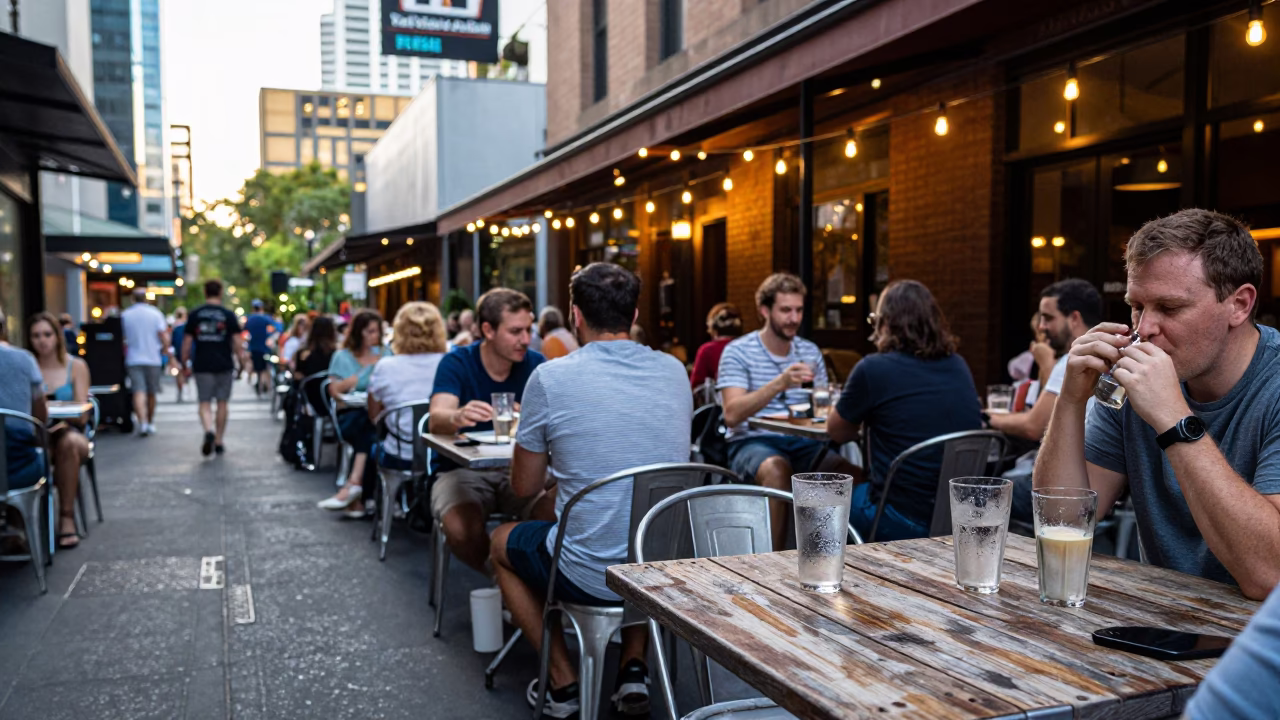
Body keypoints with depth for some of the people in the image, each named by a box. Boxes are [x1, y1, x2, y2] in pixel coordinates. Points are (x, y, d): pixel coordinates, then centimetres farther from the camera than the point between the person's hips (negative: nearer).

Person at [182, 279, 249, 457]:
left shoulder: (194, 315, 3)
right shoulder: (229, 315, -1)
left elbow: (186, 341, 4)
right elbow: (237, 341, -6)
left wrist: (185, 363, 12)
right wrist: (242, 360, 4)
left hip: (202, 366, 0)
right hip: (224, 365, 0)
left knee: (204, 403, 4)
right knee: (222, 402, 10)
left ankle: (209, 431, -24)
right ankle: (219, 442, 16)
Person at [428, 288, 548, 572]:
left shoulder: (534, 364, 0)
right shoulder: (456, 363, -9)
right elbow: (437, 419, -24)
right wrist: (457, 417, -49)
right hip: (462, 470, -2)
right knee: (461, 529, -33)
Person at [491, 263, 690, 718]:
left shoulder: (550, 378, -12)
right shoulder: (674, 371, 1)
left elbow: (524, 488, -1)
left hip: (590, 578, -4)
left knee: (502, 542, 27)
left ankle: (563, 682, 21)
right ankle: (634, 667, 25)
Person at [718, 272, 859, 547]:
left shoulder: (810, 352, 15)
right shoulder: (737, 352, -2)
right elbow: (732, 415, -15)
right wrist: (779, 383, -27)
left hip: (802, 442, 4)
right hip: (752, 442, -4)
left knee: (850, 471, -24)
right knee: (777, 468, -37)